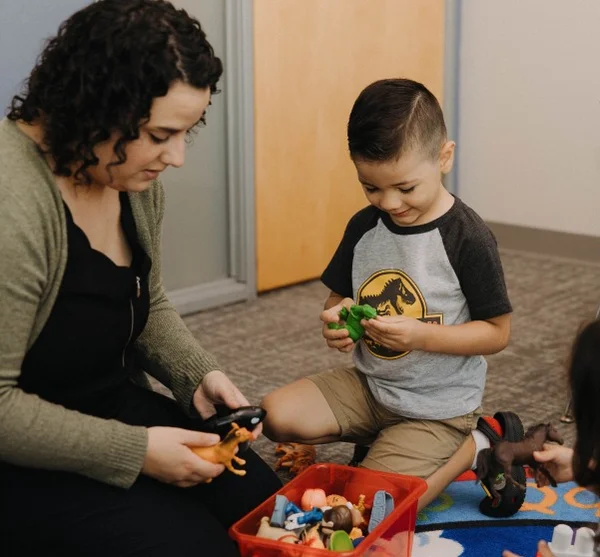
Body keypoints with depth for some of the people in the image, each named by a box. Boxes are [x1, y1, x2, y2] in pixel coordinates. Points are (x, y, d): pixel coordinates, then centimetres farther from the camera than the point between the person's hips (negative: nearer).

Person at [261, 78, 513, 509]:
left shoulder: (468, 238, -18)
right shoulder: (364, 226, -2)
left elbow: (497, 332, -14)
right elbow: (338, 298, 10)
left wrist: (420, 334, -27)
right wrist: (336, 320, -15)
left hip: (436, 405, -6)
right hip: (369, 382, 6)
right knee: (277, 414, -13)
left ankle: (469, 447, 6)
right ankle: (382, 440, 6)